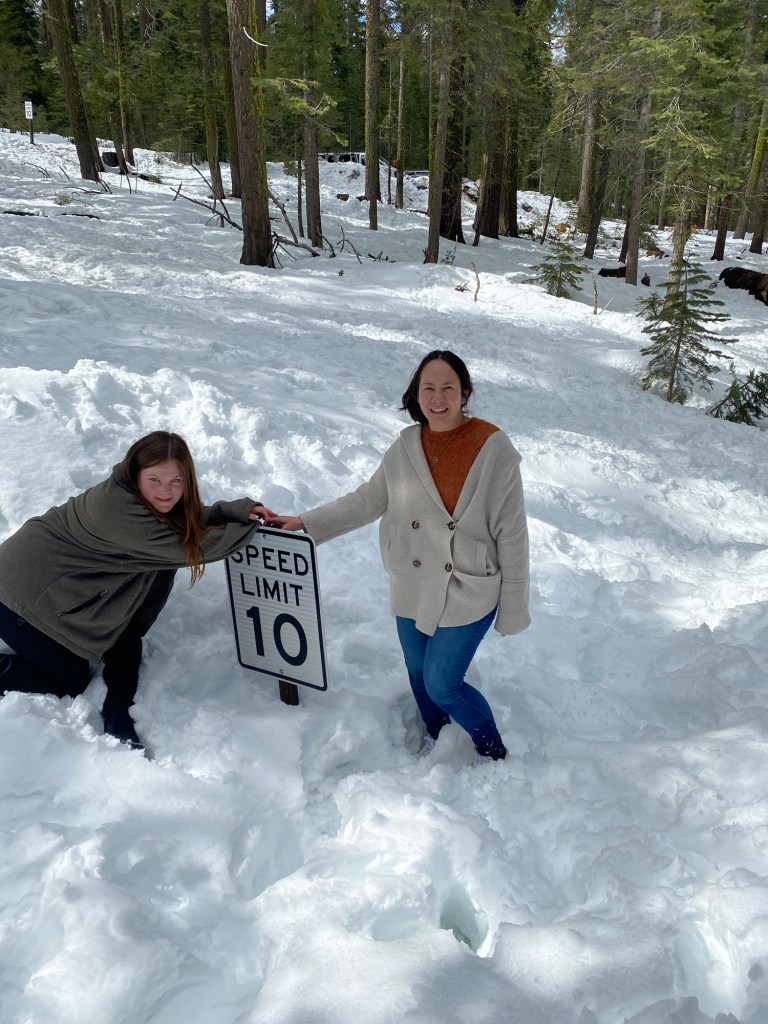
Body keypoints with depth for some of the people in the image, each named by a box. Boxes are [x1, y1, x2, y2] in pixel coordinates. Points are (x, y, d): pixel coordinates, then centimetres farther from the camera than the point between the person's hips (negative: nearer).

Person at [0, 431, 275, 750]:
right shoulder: (118, 512, -35)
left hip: (56, 588, 9)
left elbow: (193, 519, 1)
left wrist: (238, 509, -17)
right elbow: (193, 547, -30)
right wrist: (249, 526, -20)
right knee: (71, 683, 3)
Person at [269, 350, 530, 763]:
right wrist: (304, 522, 2)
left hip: (468, 594, -5)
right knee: (418, 674, 21)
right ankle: (435, 736, 52)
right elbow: (367, 500, 7)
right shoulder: (406, 447, -4)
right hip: (412, 591, 5)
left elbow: (511, 535, -12)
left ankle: (493, 752, 31)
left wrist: (513, 609, -8)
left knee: (442, 685, 1)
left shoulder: (494, 450, -17)